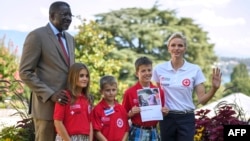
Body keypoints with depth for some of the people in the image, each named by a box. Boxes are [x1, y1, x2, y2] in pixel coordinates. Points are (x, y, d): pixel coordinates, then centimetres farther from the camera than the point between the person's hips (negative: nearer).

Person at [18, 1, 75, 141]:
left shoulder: (70, 38, 17)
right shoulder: (37, 36, -6)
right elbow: (25, 72, -10)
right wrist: (50, 94, -18)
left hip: (68, 103, 7)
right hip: (47, 104, -7)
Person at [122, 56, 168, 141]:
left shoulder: (158, 91, 4)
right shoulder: (130, 92, -6)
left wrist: (164, 112, -6)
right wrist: (131, 113, -19)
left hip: (153, 132, 4)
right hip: (137, 133, -3)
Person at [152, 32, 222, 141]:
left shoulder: (195, 70, -2)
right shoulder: (159, 69, 0)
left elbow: (202, 99, -4)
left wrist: (214, 88, -21)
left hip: (186, 119, -1)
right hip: (166, 118, 1)